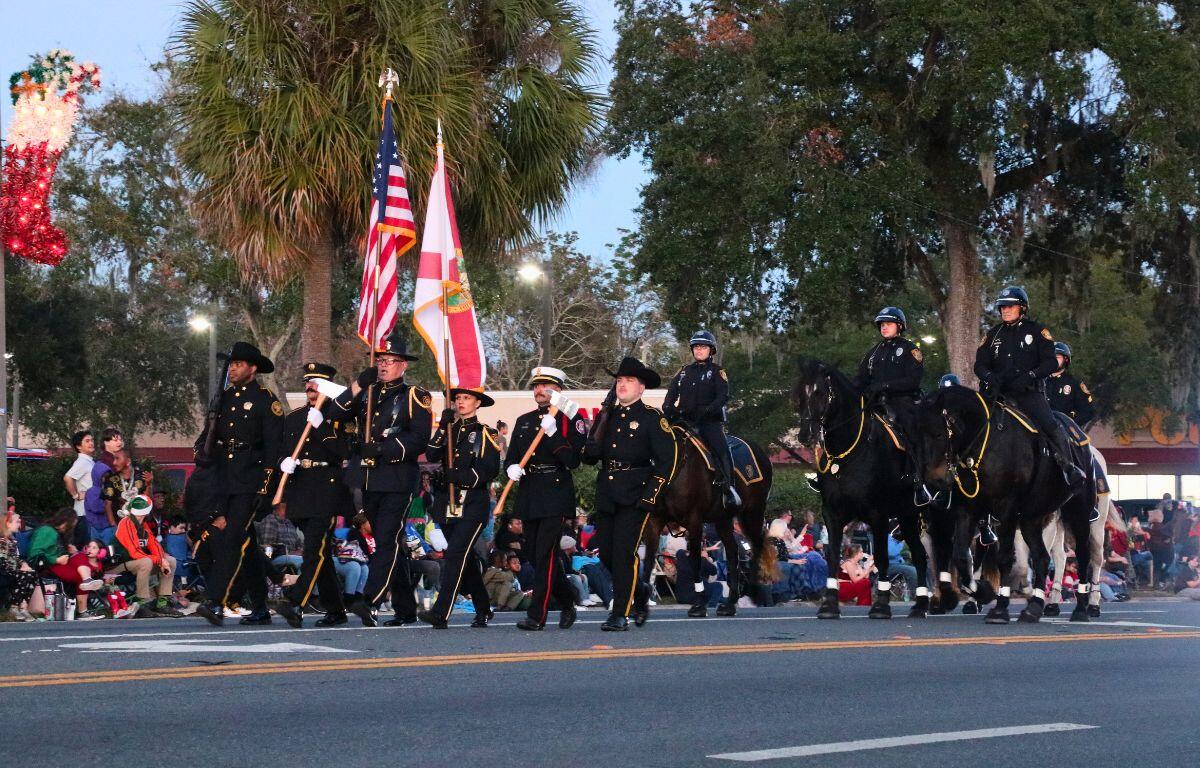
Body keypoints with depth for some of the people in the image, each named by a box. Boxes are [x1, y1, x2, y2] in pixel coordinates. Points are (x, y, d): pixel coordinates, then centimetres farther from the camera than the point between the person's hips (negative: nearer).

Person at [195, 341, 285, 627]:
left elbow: (274, 447, -8)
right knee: (246, 544, 10)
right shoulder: (225, 397, 17)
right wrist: (201, 450, 1)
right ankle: (260, 608, 16)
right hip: (223, 479, 7)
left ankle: (217, 604, -22)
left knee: (233, 539, -15)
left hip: (250, 481, -7)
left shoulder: (266, 400, -3)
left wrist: (266, 487, -13)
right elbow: (210, 432, 22)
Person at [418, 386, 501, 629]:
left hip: (473, 505, -6)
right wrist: (443, 426, -11)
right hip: (447, 504, 6)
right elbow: (432, 455, -1)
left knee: (456, 554, -17)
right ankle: (483, 609, 26)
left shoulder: (485, 433, 2)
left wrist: (463, 476, -21)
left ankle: (441, 613, -24)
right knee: (466, 558, 13)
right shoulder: (448, 430, 17)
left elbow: (490, 469, -8)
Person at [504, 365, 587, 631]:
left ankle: (537, 616, -12)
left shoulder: (571, 419, -1)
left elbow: (574, 460, -11)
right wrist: (512, 468, -6)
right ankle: (567, 604, 26)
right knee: (535, 556, 9)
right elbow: (512, 458, 17)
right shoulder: (523, 421, 17)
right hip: (528, 497, 6)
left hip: (556, 495, -6)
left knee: (546, 554, -11)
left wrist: (552, 434, -21)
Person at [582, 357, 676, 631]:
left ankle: (620, 615, -4)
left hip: (635, 495, -6)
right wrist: (595, 441, -7)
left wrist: (650, 495, -14)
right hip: (606, 495, 6)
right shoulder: (606, 416, 15)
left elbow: (666, 460, -7)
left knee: (624, 552, -9)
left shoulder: (652, 418, -3)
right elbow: (589, 457, 16)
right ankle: (639, 593, 30)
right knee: (606, 553, 7)